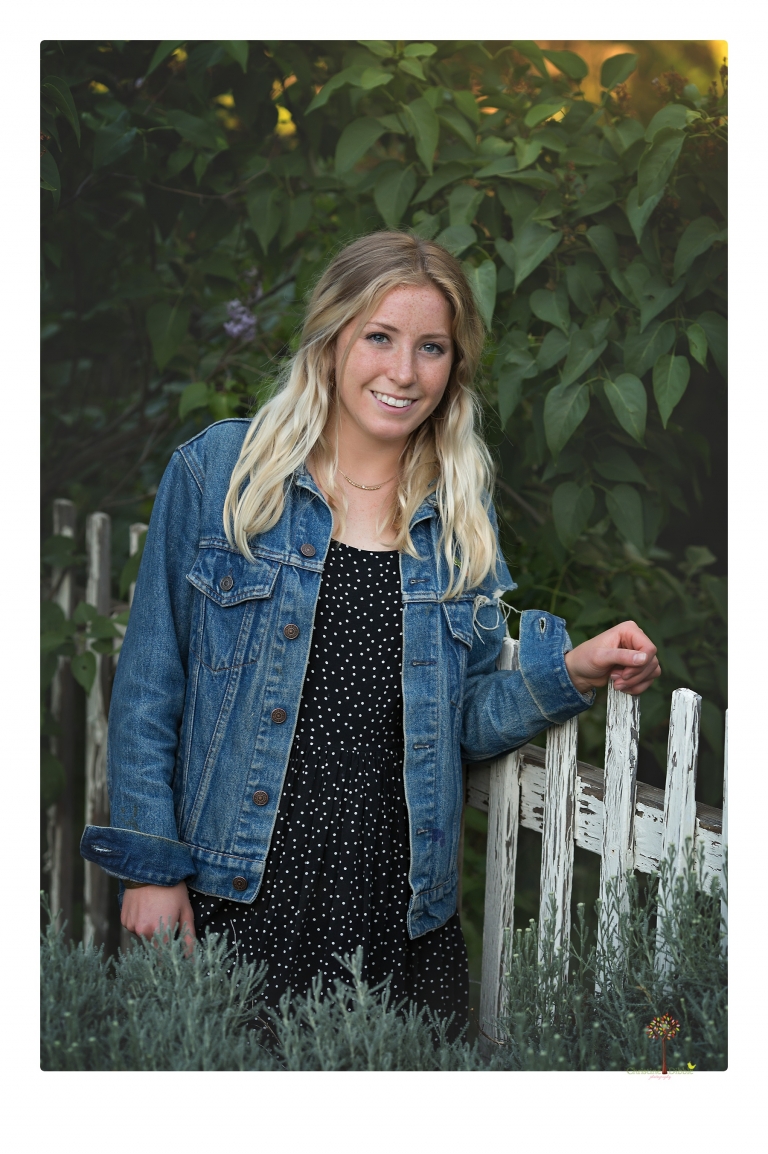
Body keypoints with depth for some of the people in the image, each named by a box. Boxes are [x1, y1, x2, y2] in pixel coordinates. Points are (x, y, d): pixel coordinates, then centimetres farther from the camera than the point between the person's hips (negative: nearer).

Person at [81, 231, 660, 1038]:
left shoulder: (461, 515, 9)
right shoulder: (217, 472, 0)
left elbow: (466, 721, 11)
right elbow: (151, 681, 1)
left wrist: (573, 671, -6)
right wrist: (150, 867, -4)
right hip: (235, 900, -2)